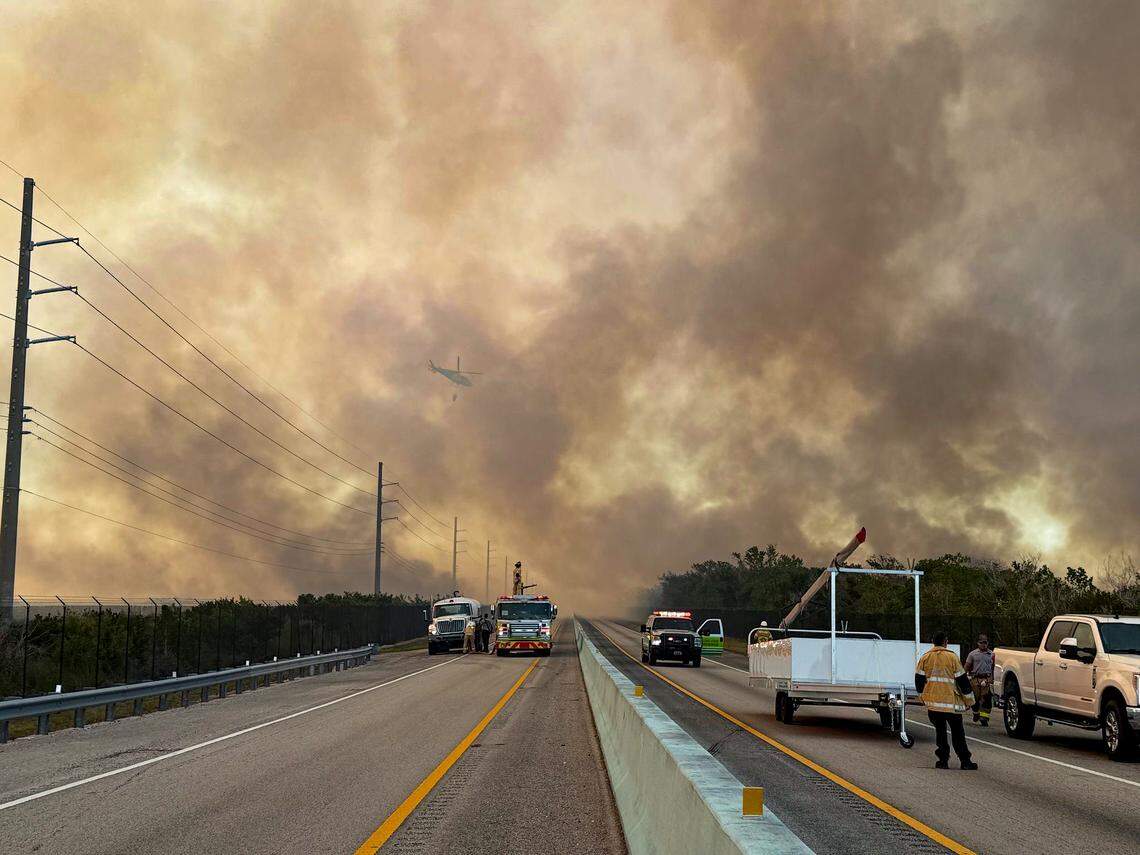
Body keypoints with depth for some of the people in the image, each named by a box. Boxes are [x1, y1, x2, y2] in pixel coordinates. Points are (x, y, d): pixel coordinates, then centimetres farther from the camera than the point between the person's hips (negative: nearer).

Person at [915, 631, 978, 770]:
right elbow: (962, 680, -1)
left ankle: (943, 760, 7)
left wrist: (923, 696, 22)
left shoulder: (925, 658, 4)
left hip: (932, 702, 3)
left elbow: (919, 679, 7)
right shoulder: (952, 657, -4)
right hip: (951, 702, -2)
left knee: (940, 731, 12)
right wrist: (969, 700, 7)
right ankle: (965, 760, 3)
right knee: (957, 732, 6)